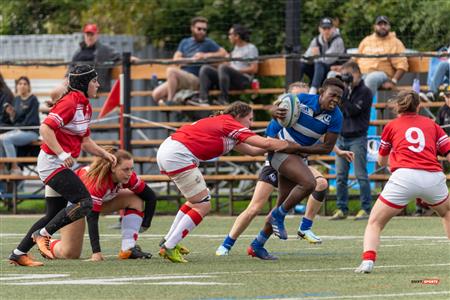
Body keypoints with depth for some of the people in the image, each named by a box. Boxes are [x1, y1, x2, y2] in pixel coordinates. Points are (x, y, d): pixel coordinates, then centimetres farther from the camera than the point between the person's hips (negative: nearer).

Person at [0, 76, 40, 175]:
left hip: (31, 131, -7)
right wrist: (11, 114, -8)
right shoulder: (16, 100, 12)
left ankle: (15, 168, -24)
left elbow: (31, 119, -11)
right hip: (18, 130, 7)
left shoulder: (33, 100, -6)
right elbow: (14, 120, 12)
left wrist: (20, 128, -13)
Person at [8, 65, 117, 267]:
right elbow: (45, 129, -24)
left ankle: (18, 254, 14)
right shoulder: (70, 103, -16)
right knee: (85, 202, -18)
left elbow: (85, 142, 21)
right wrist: (62, 154, -29)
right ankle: (42, 234, -13)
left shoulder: (85, 106, 14)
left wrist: (105, 154, 8)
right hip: (52, 162, -10)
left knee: (54, 215, 11)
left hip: (62, 165, 10)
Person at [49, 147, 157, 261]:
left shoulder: (129, 177, -25)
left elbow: (150, 197, -12)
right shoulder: (96, 181, -41)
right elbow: (92, 217, -41)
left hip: (103, 199, 6)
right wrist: (96, 252, -44)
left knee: (136, 200, -16)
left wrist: (145, 225, -16)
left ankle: (128, 249, -17)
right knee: (70, 254, -14)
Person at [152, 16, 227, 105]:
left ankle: (170, 101, -26)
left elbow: (224, 53, -5)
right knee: (156, 95, -11)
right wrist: (192, 59, -10)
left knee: (171, 70, -32)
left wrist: (207, 55, -14)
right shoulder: (184, 42, 19)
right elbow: (176, 59, 5)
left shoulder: (208, 43, 6)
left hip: (195, 79, -6)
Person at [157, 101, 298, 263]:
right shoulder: (230, 124, -6)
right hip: (177, 154, -10)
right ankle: (169, 247, -5)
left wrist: (279, 145, 24)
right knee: (203, 206, -5)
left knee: (196, 200, 23)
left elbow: (252, 150, 26)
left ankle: (168, 241, 24)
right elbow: (265, 143, -11)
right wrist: (291, 145, 3)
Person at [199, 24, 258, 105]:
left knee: (223, 68, -34)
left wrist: (238, 70, -12)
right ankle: (203, 98, -21)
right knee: (205, 68, -4)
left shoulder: (251, 48, -1)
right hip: (232, 80, 8)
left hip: (244, 80, -8)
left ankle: (224, 99, -31)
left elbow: (254, 69, -9)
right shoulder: (236, 48, 24)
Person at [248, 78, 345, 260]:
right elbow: (276, 111, -4)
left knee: (284, 204, 8)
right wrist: (276, 114, -29)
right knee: (308, 183, -27)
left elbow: (327, 147, -10)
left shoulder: (335, 116, -10)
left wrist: (300, 148, -19)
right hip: (280, 148, -6)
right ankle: (278, 216, -8)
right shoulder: (302, 100, -18)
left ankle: (257, 245, 20)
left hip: (297, 155, 6)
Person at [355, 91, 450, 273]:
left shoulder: (392, 126, 20)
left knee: (374, 223, 9)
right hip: (434, 177, 2)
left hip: (404, 176, -2)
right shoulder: (431, 125, 22)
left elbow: (381, 161, 32)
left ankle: (368, 260, -17)